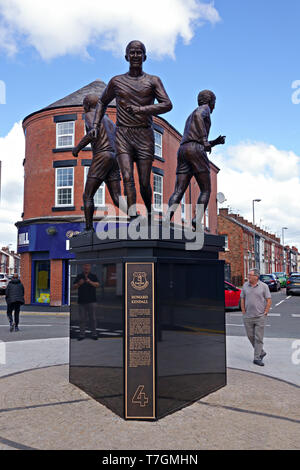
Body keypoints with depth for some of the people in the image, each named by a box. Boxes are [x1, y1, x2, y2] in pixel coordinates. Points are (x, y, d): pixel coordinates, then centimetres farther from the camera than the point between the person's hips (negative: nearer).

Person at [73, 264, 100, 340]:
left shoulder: (93, 276, 6)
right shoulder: (79, 276, 10)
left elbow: (97, 284, -7)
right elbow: (74, 286, 5)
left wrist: (90, 282, -23)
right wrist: (79, 284, -15)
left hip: (91, 300, -1)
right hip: (81, 301, 1)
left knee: (93, 318, 2)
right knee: (82, 319, 5)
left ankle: (94, 334, 10)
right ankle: (82, 334, 13)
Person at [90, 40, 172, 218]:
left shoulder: (153, 81, 9)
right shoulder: (117, 81, 13)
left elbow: (167, 104, -5)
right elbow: (103, 102, 28)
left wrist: (142, 109, -17)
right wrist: (96, 125, 15)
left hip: (145, 136, -1)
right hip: (123, 135, 1)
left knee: (144, 182, -2)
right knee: (128, 178, -17)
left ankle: (149, 212, 24)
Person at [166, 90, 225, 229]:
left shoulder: (190, 119, 37)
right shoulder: (204, 108, 12)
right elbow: (198, 116, -14)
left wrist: (215, 142, 30)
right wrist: (205, 140, -13)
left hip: (182, 151, 7)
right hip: (196, 151, -7)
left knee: (178, 192, -6)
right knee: (206, 191, 0)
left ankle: (167, 217, -30)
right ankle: (197, 223, -16)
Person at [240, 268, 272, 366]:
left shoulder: (264, 286, -4)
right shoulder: (245, 285, 4)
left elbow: (269, 300, -2)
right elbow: (242, 299, 11)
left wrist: (265, 313, -6)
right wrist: (243, 311, 4)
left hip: (260, 317, -3)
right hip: (247, 317, 3)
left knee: (259, 338, 0)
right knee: (250, 336, 9)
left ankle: (257, 358, 8)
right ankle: (261, 352, 29)